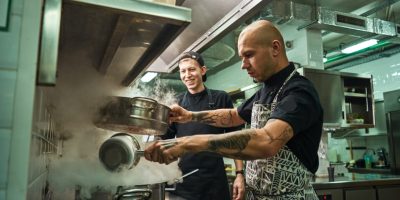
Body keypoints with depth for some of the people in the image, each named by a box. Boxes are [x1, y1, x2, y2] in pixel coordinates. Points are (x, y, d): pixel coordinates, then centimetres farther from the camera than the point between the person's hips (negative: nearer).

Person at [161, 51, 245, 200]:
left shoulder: (221, 98, 0)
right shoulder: (176, 104, 6)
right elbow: (165, 138, 10)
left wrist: (240, 173, -5)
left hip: (214, 180, -1)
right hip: (182, 181, 2)